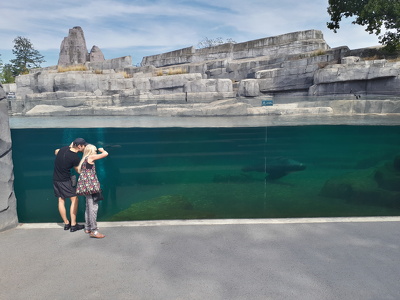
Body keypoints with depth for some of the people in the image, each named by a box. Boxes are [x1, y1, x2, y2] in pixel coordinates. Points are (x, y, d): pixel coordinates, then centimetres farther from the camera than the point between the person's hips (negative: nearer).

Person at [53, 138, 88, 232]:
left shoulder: (64, 148, -1)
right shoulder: (75, 158, -19)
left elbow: (56, 152, 23)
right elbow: (79, 170, -5)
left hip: (55, 179, 8)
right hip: (65, 181, -8)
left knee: (61, 200, 11)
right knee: (74, 199, 0)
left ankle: (66, 223, 22)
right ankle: (73, 225, 1)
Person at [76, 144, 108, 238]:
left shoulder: (84, 159, 17)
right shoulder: (91, 157, -7)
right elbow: (106, 154, -8)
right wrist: (101, 150, 11)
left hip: (85, 185, 10)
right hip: (90, 185, -10)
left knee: (88, 206, 17)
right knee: (93, 207, -10)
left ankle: (87, 228, 27)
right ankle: (94, 231, -11)